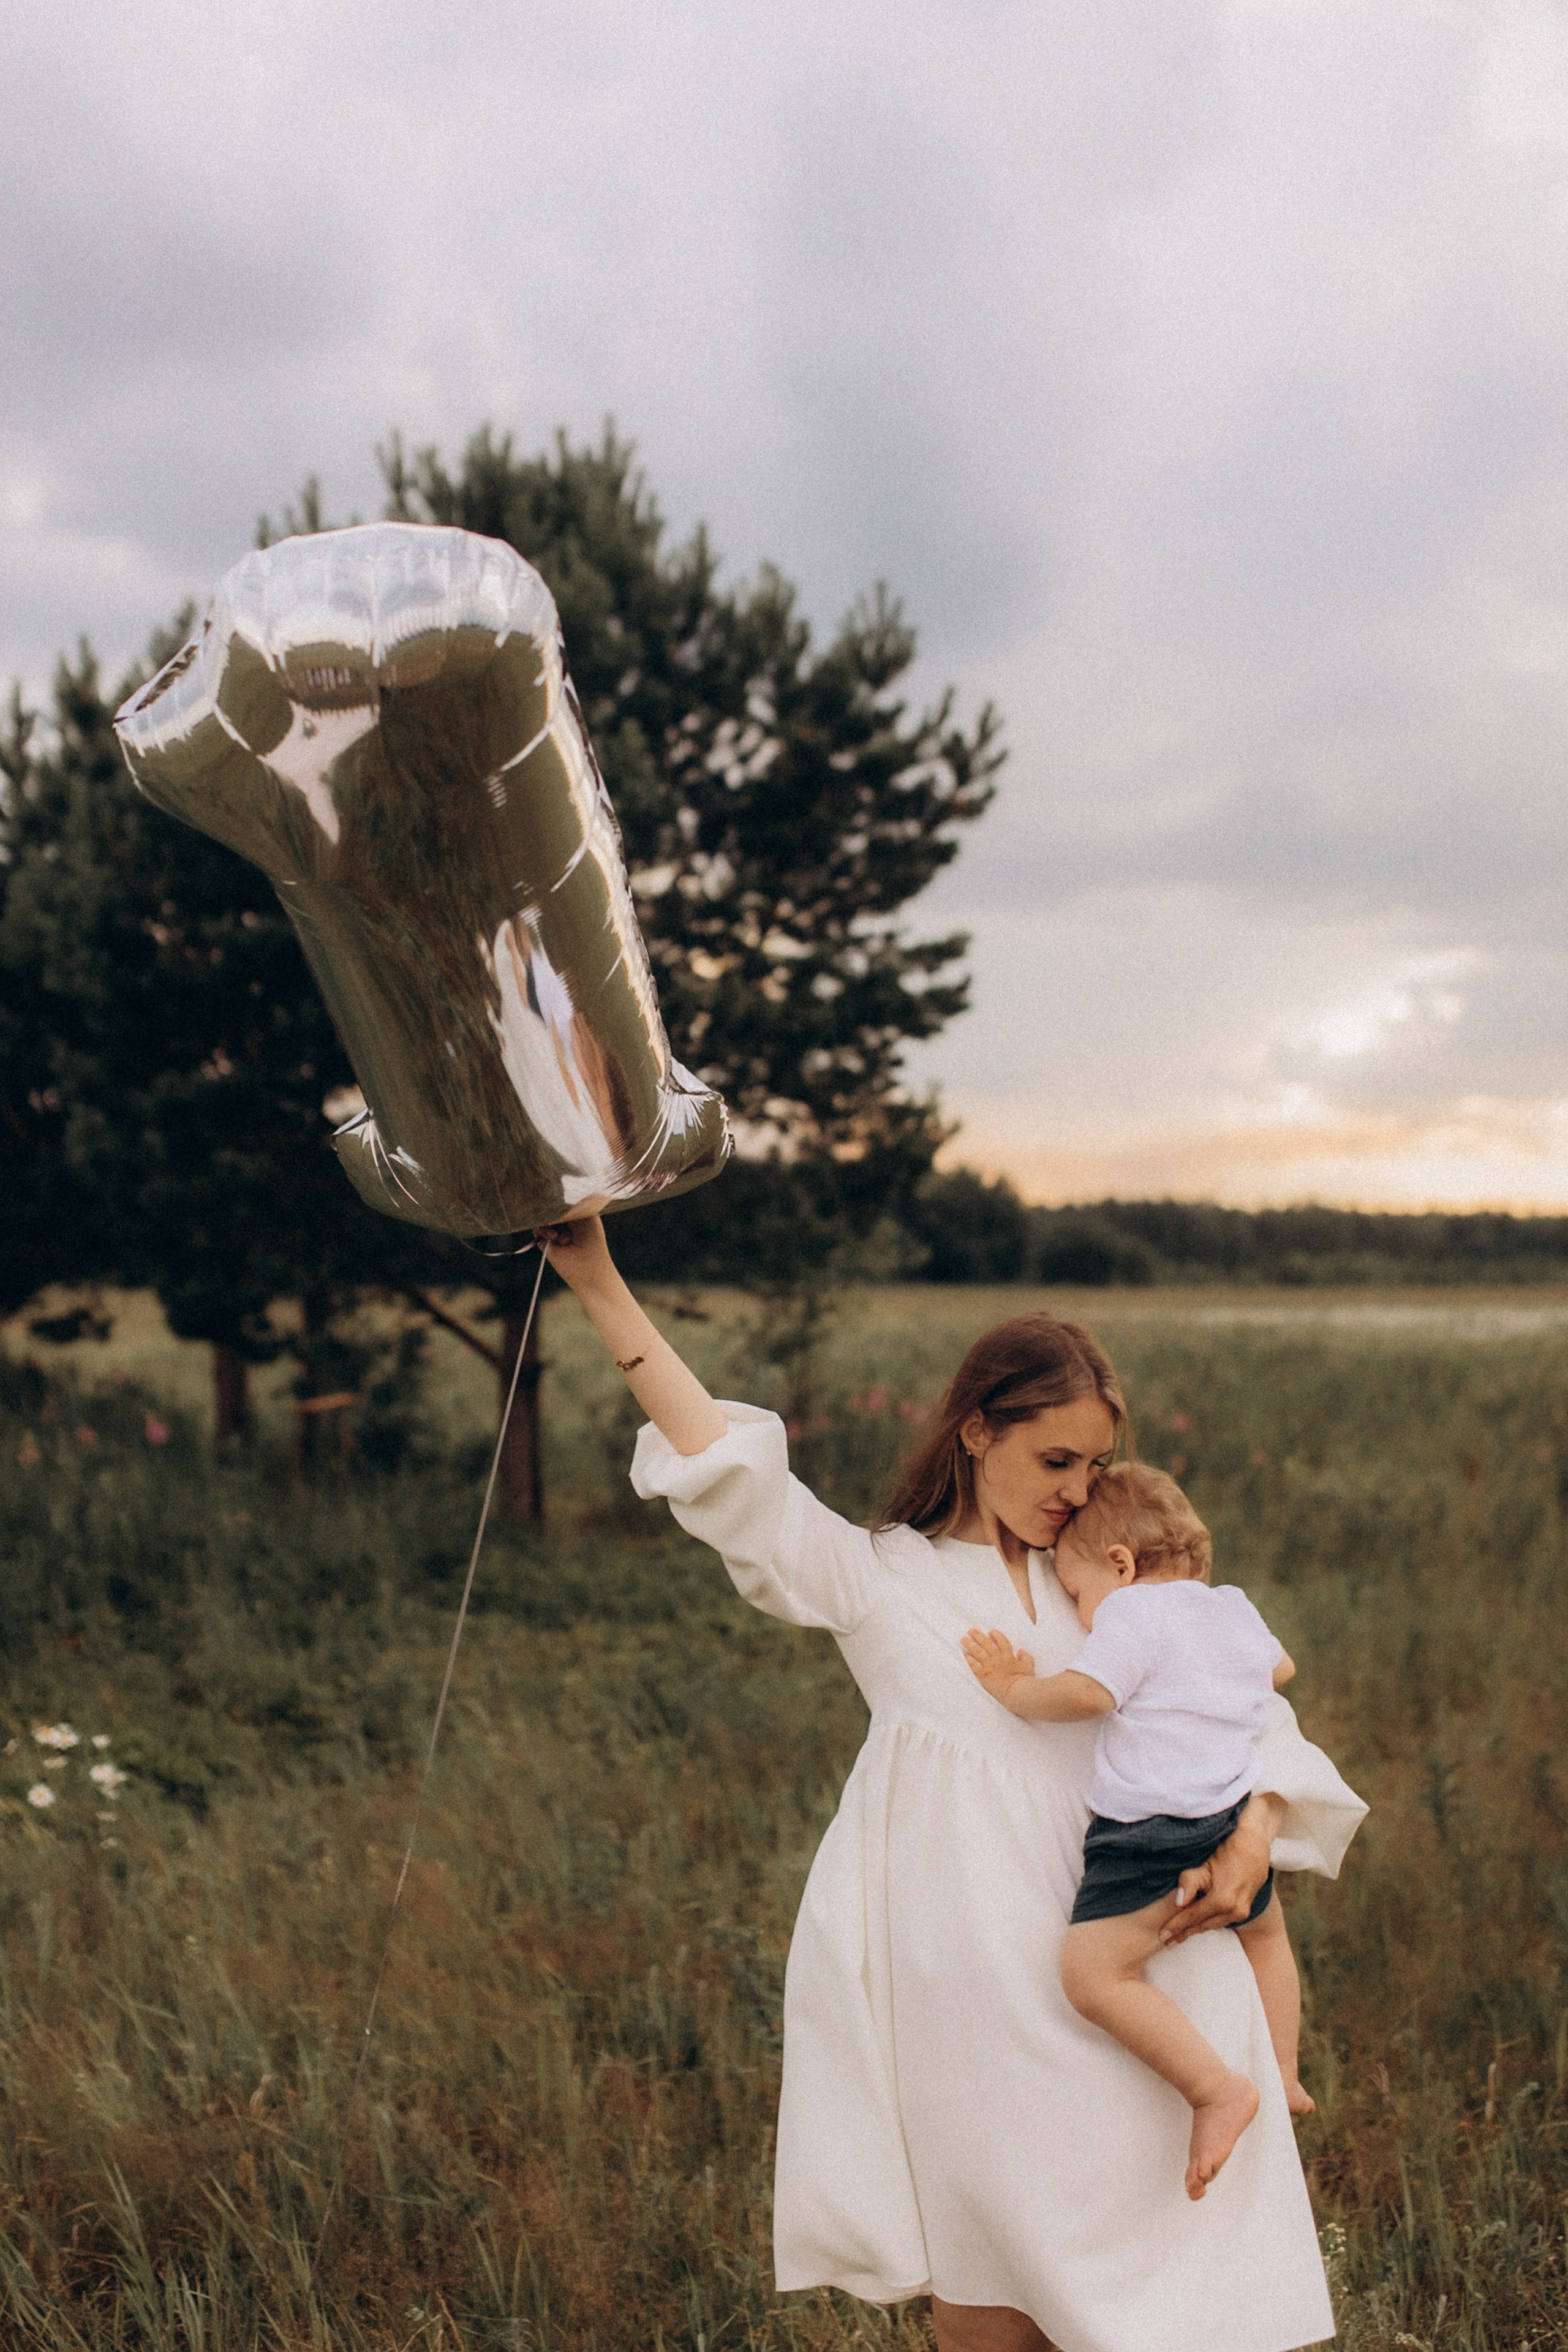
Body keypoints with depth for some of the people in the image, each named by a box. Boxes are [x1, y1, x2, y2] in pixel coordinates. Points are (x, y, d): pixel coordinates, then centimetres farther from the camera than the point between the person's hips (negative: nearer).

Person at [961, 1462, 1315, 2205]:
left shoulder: (1133, 1614, -7)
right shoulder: (1237, 1611, 18)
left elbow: (1085, 1694, -21)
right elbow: (1280, 1668, 39)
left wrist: (1015, 1690, -7)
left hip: (1151, 1837, -9)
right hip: (1236, 1820, 9)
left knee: (1093, 1973, -13)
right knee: (1265, 1933, 36)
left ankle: (1217, 2089, -19)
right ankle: (1283, 2075, 45)